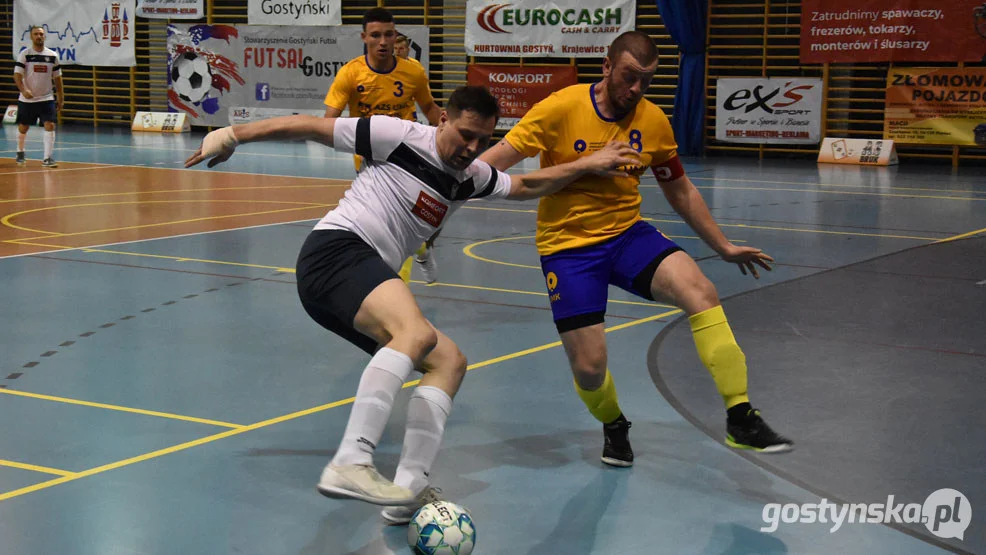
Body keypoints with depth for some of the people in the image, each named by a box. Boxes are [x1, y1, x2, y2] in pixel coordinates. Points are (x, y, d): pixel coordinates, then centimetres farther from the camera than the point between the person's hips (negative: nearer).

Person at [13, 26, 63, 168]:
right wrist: (23, 90, -27)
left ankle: (47, 158, -14)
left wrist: (61, 98, 7)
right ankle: (20, 153, 36)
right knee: (23, 127, 11)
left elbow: (57, 78, 10)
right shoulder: (24, 54, -5)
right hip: (27, 99, -1)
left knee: (50, 125, -15)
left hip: (47, 98, 1)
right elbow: (17, 75, -10)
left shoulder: (52, 55, 3)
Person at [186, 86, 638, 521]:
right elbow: (309, 126, -1)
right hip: (337, 250, -9)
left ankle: (409, 489, -11)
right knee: (417, 334, -33)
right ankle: (349, 466, -46)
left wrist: (589, 165, 30)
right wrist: (234, 135, -2)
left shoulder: (472, 176, 18)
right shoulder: (400, 137, -4)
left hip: (368, 283, 9)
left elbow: (525, 186, 36)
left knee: (449, 360, 1)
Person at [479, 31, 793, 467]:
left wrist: (724, 247, 15)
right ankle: (614, 427, 28)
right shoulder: (562, 108, -13)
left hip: (627, 234, 3)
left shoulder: (653, 121, 0)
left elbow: (681, 191, 12)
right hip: (567, 246, -3)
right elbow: (499, 158, -13)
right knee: (588, 366, -9)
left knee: (699, 290, -25)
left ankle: (740, 418, -19)